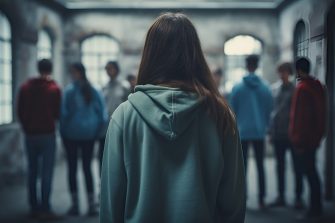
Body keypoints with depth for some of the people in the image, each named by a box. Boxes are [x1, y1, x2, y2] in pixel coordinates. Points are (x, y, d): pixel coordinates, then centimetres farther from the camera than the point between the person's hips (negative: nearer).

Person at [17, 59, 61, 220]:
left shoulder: (25, 87, 5)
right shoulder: (54, 88, -7)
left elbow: (20, 111, 6)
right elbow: (58, 113, -6)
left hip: (30, 134, 4)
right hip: (47, 134, -4)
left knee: (32, 171, 12)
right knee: (46, 172, -1)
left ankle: (34, 207, 18)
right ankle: (45, 209, -3)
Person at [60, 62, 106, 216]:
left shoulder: (69, 91, -11)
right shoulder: (93, 91, -2)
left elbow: (64, 113, -11)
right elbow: (102, 114, -2)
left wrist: (62, 131, 2)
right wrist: (97, 132, 7)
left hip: (71, 134, -3)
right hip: (89, 135, 3)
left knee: (72, 168, 8)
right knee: (87, 168, 10)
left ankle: (75, 204, 11)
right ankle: (91, 205, 8)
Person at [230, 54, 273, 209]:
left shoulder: (237, 88, -4)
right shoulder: (265, 88, -1)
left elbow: (232, 111, -1)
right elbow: (270, 110, 2)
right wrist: (266, 127, 13)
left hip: (242, 132, -1)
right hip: (259, 132, 1)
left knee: (243, 165, 7)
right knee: (260, 165, 8)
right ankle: (261, 199, 8)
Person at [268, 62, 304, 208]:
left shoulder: (296, 90, -2)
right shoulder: (274, 90, 8)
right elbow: (271, 110, 10)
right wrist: (270, 131, 6)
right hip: (278, 135, 4)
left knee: (297, 167, 4)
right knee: (280, 166, 10)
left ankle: (298, 197, 12)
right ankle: (281, 196, 19)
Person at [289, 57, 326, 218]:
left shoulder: (302, 88, -16)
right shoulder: (318, 86, 12)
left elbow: (300, 116, -19)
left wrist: (298, 140, -16)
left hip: (303, 138, -9)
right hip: (315, 137, 9)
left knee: (309, 171, -4)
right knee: (311, 170, 16)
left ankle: (315, 207, 0)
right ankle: (316, 206, 24)